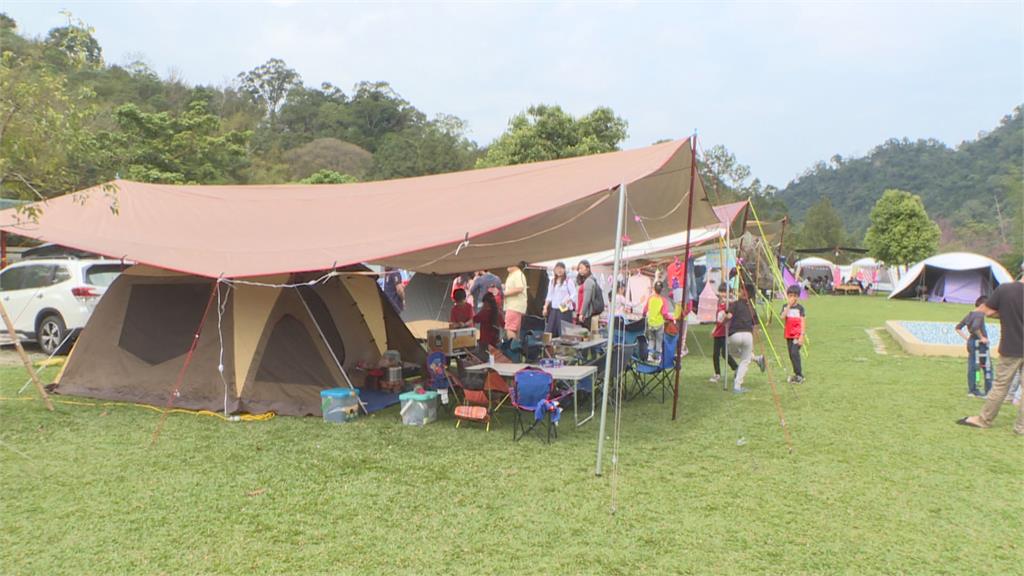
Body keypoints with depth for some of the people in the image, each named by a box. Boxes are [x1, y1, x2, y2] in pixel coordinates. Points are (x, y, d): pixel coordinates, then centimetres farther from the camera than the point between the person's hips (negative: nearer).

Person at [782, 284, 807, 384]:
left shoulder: (800, 307, -3)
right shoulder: (785, 307, 7)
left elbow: (803, 322, -6)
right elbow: (783, 316, -11)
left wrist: (802, 335, -13)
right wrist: (789, 306, -16)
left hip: (797, 334, -5)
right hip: (789, 334, 5)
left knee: (794, 353, -19)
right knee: (791, 355, 8)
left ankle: (799, 375, -14)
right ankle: (796, 375, 19)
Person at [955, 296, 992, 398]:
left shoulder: (970, 314, 11)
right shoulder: (980, 314, -15)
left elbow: (957, 327, 15)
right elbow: (975, 327, -32)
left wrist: (966, 337, 12)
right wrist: (982, 337, -20)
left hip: (971, 342, 9)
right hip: (979, 343, -9)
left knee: (972, 366, 10)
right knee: (987, 367, 1)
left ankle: (971, 390, 13)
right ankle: (989, 391, 4)